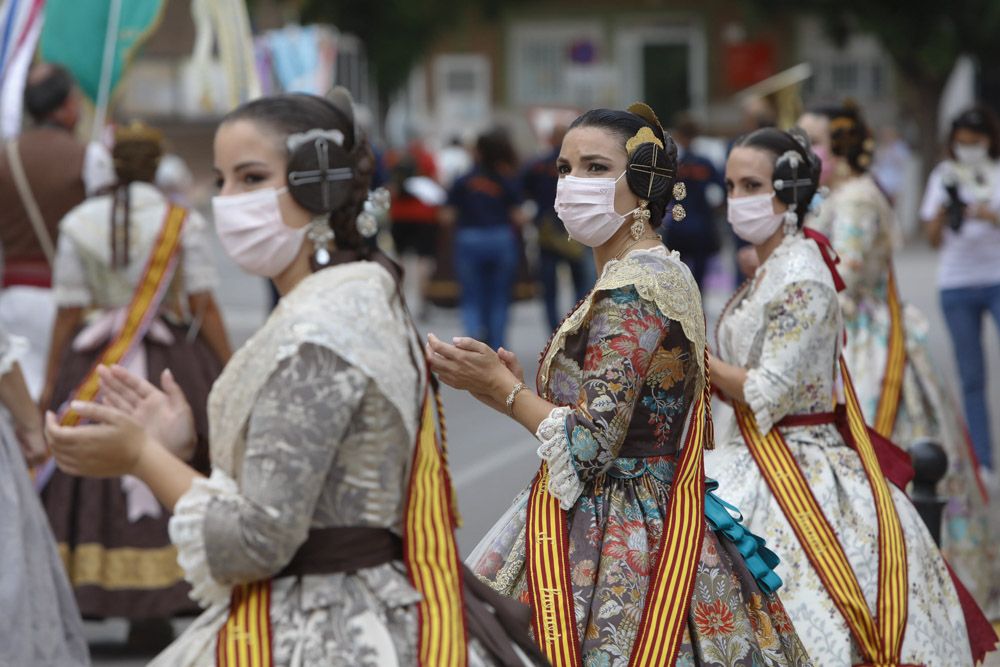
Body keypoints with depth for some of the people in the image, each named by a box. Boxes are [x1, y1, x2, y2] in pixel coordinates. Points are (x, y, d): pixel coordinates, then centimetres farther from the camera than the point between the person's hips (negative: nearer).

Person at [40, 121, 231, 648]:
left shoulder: (78, 224, 0)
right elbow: (204, 307, -5)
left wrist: (50, 387, 5)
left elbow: (67, 313, -1)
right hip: (172, 367, -1)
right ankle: (151, 612, 3)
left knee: (84, 484, 7)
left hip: (94, 367, 1)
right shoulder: (184, 224, -2)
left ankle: (65, 607, 6)